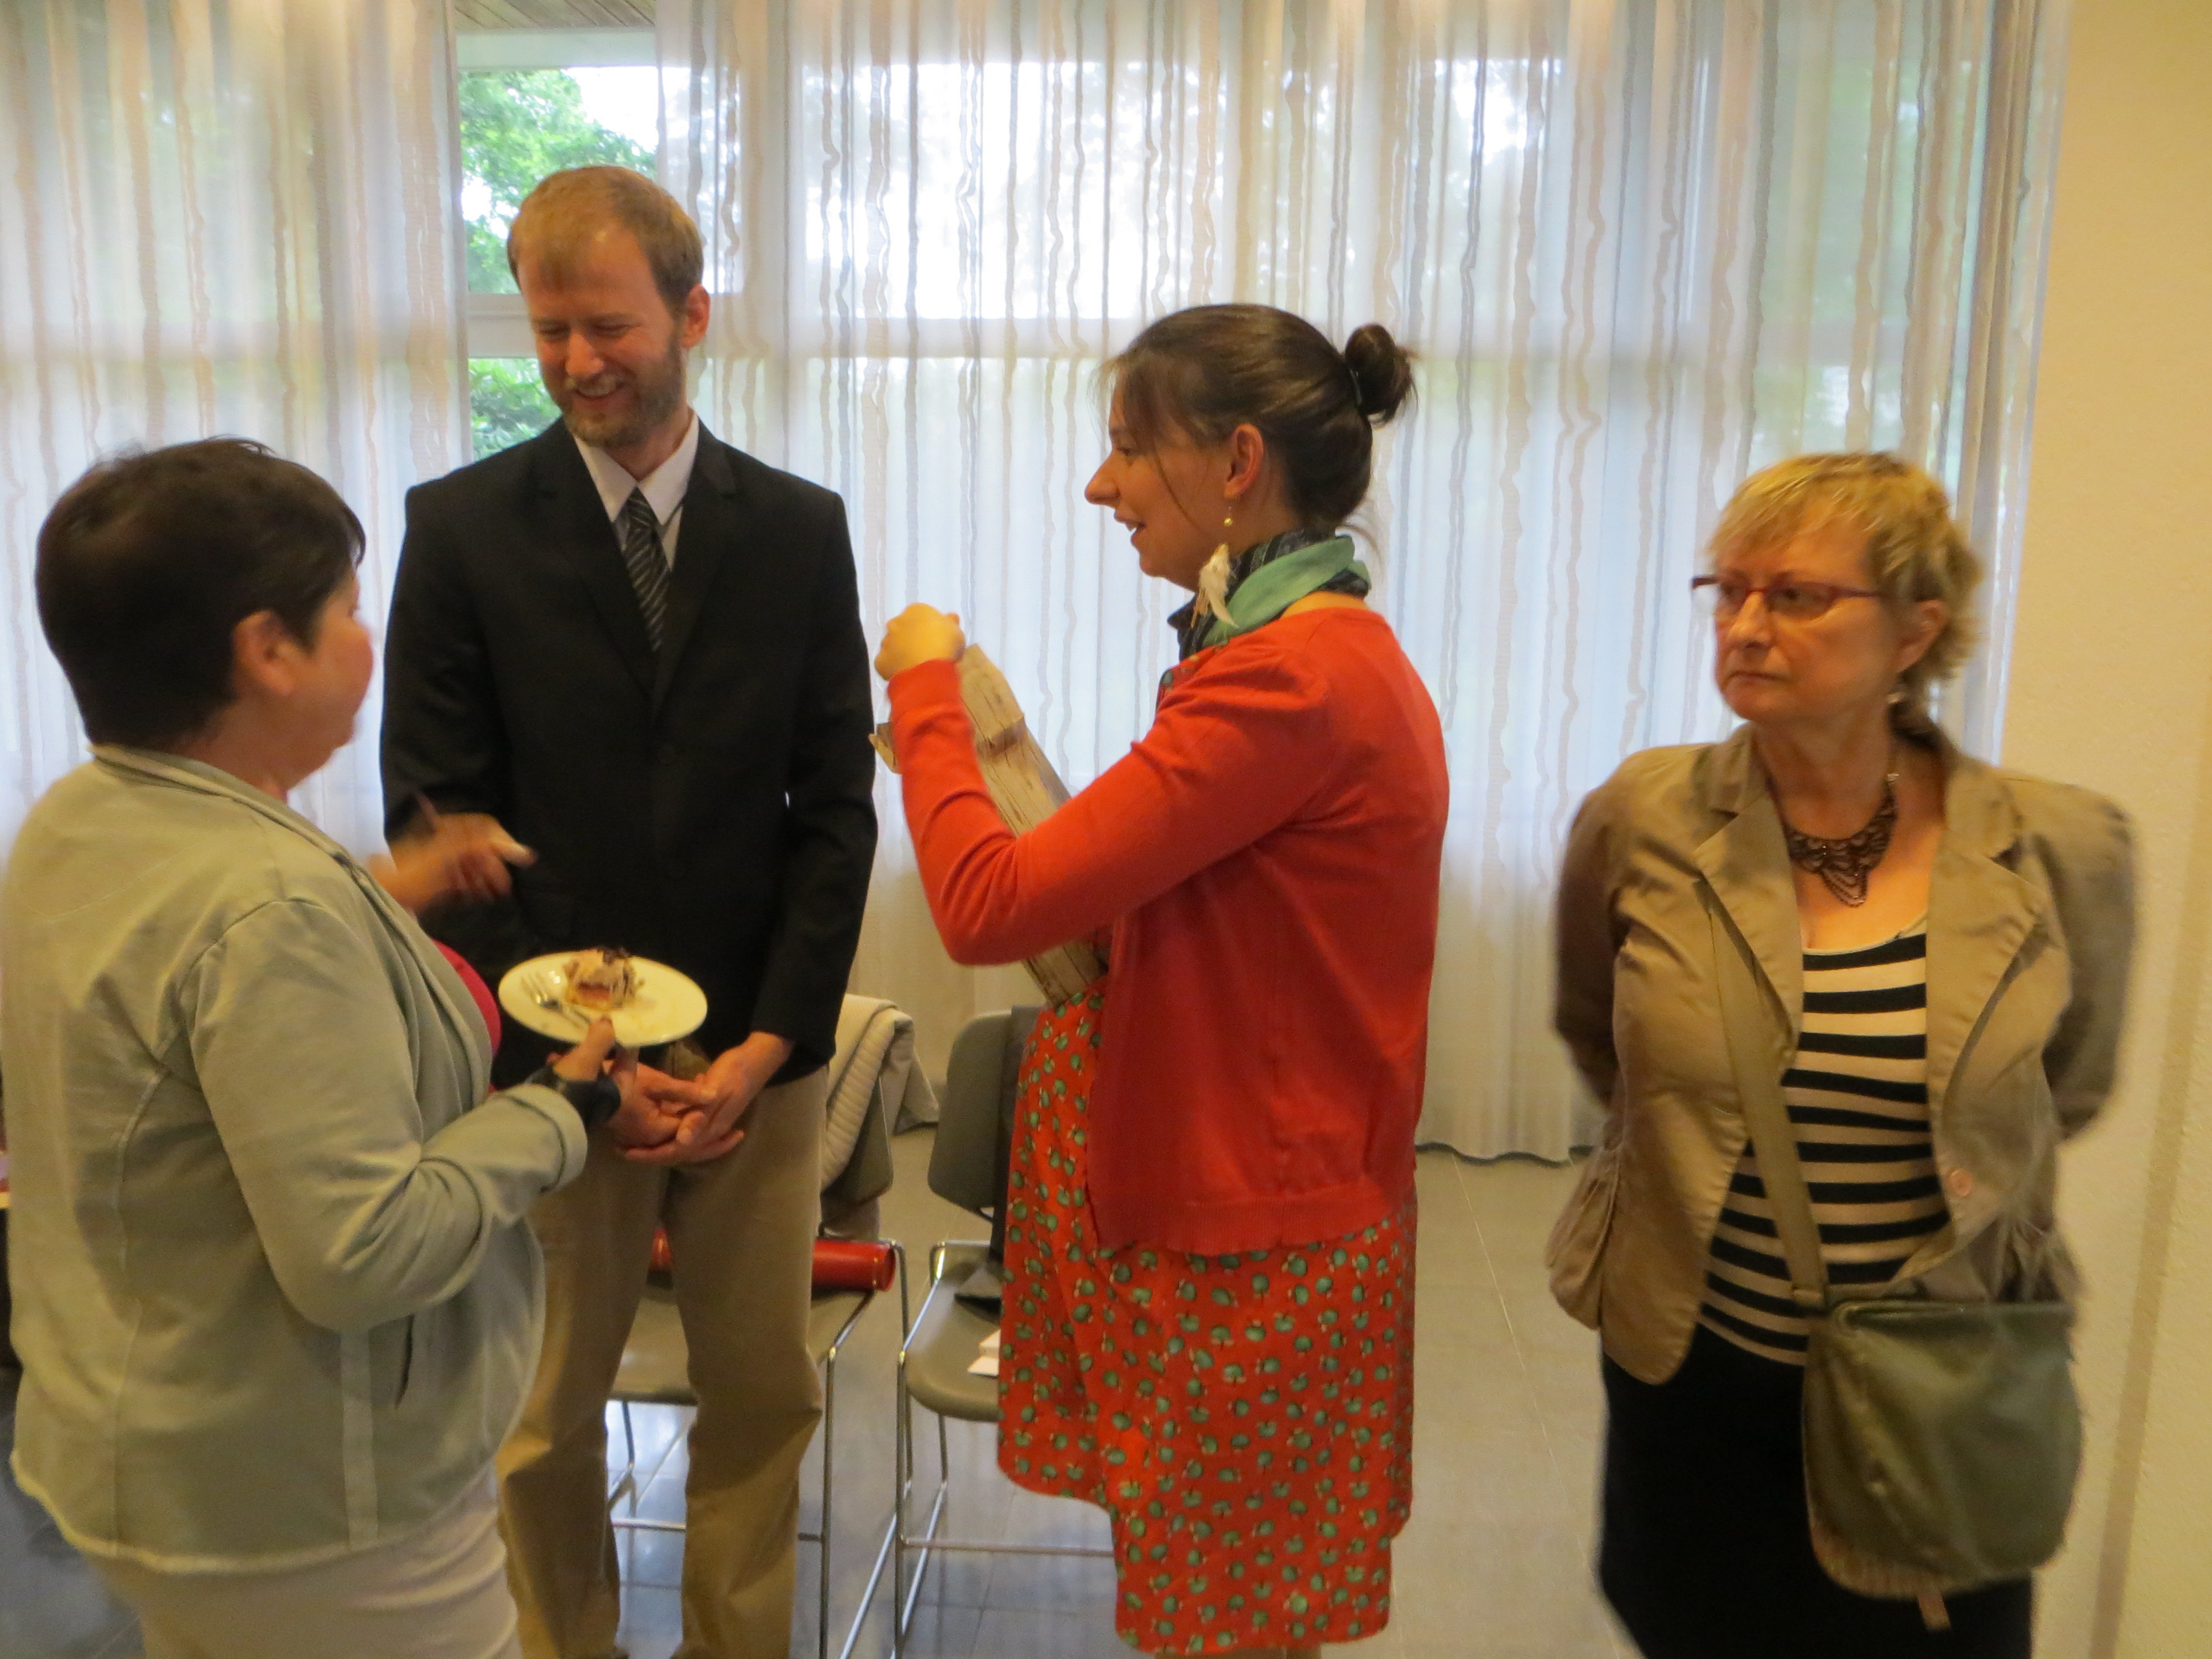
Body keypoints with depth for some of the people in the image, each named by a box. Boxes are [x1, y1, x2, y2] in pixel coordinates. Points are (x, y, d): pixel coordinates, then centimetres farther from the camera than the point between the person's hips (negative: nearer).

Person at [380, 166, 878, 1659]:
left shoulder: (800, 529, 3)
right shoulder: (463, 528, -2)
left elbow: (835, 809, 1)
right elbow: (436, 818, -4)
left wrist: (766, 1045, -8)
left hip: (758, 1050, 2)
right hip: (550, 1055, -1)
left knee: (766, 1395, 13)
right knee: (545, 1424, 12)